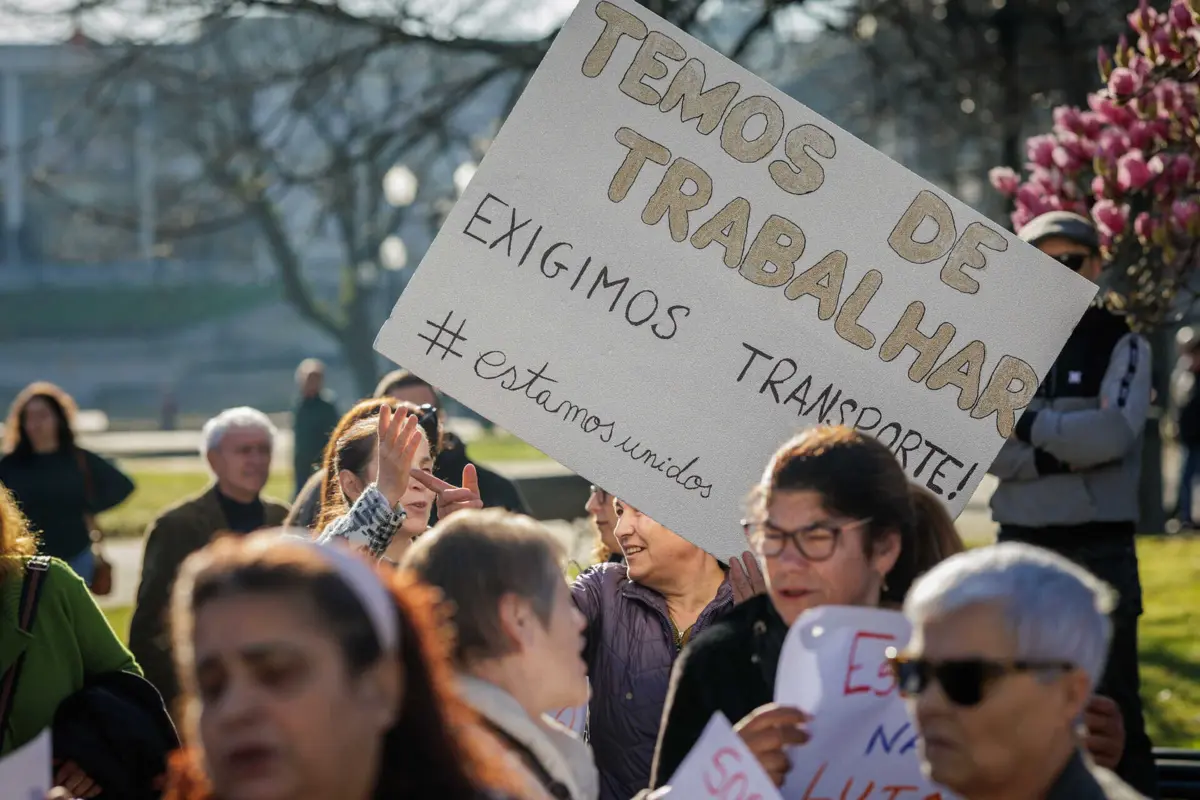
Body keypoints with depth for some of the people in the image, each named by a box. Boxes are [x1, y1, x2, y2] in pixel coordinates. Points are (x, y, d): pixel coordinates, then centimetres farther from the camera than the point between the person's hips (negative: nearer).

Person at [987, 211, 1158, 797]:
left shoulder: (1121, 345, 2)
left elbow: (1114, 432, -14)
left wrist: (1029, 427, -8)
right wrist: (1065, 453, -16)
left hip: (1100, 546, -3)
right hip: (1021, 544, 3)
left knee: (1112, 698, -3)